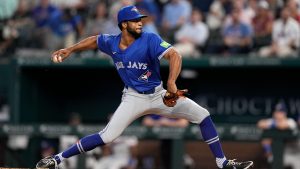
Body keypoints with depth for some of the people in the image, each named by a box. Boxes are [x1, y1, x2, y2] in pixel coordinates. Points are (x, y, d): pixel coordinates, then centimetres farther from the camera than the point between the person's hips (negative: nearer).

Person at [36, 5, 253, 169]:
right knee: (107, 136, -16)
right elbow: (94, 40, 16)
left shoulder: (150, 40, -20)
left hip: (158, 95, 0)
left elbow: (174, 55, -34)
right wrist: (69, 50, 10)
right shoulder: (111, 43, -8)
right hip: (133, 98, 0)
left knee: (202, 115, -12)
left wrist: (172, 82, -50)